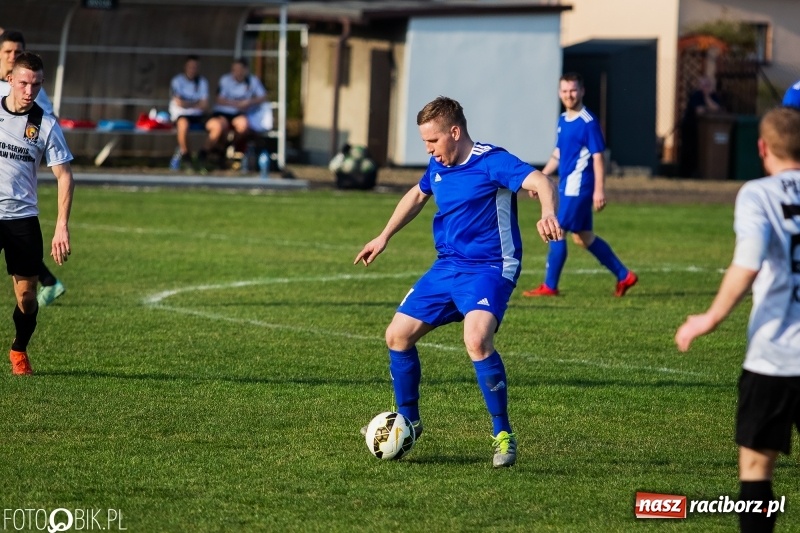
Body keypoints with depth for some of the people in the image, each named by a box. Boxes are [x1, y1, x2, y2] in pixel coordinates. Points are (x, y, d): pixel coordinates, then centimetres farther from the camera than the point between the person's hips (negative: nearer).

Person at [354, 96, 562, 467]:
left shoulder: (491, 162, -17)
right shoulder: (438, 166, 7)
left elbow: (540, 182, -33)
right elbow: (417, 195, 29)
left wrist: (548, 213, -54)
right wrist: (384, 237, 30)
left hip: (489, 269, -8)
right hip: (447, 267, 8)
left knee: (476, 339, -31)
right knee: (397, 336, 7)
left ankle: (503, 434, -18)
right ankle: (407, 420, 28)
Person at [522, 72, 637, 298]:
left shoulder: (588, 122, -12)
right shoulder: (563, 120, 13)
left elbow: (598, 157, -14)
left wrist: (599, 190, -19)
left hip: (577, 187, -9)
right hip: (566, 186, 9)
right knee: (583, 237, 13)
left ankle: (549, 286, 0)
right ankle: (624, 276, 21)